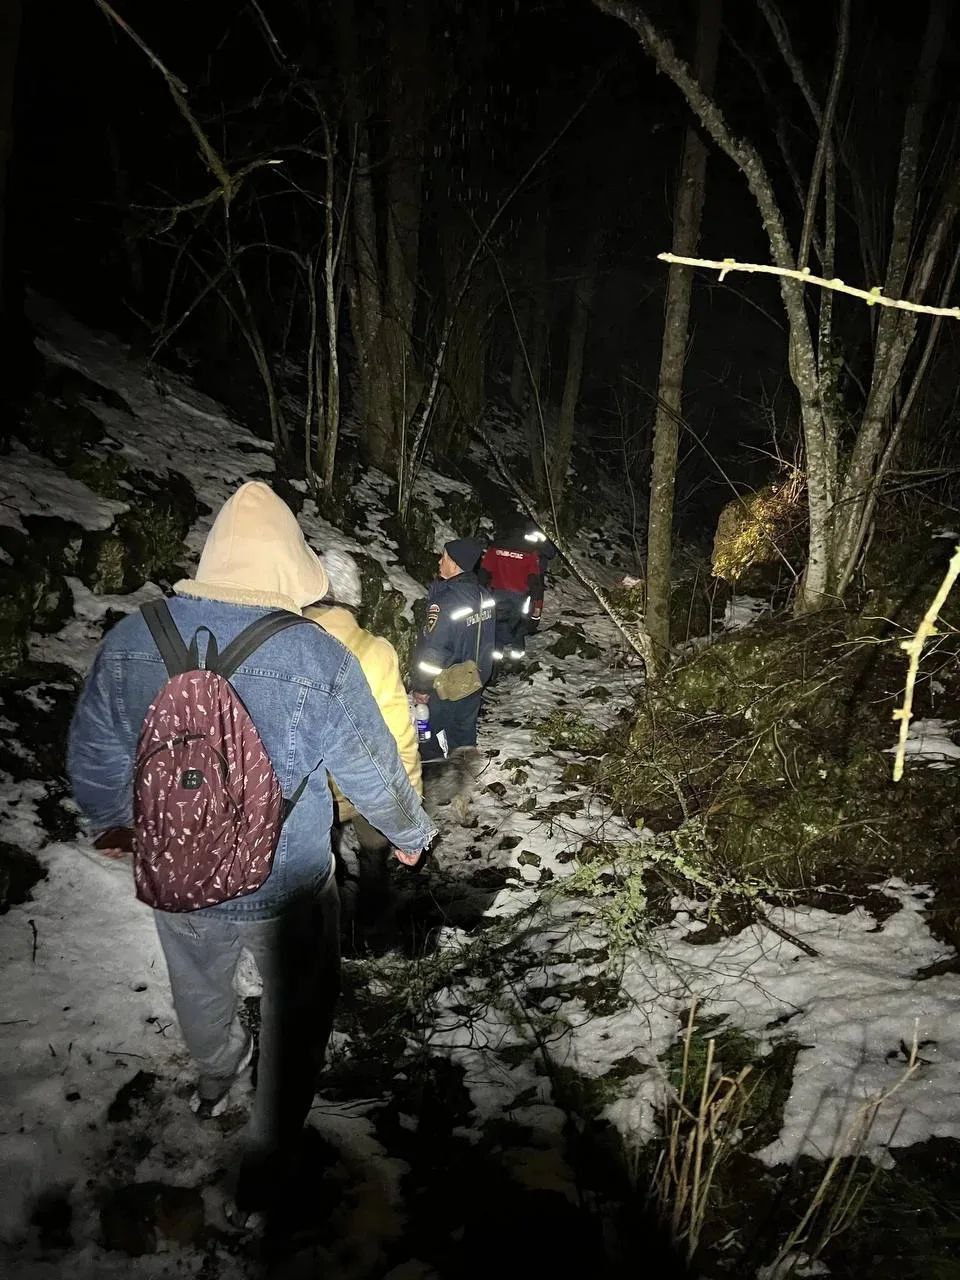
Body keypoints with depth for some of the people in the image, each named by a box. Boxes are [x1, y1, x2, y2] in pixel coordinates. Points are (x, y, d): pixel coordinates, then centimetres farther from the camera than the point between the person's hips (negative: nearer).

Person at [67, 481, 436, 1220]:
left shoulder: (130, 640, -16)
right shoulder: (319, 660, -27)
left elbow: (93, 763, -2)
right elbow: (374, 774, -14)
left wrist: (115, 822, 19)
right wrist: (412, 835, 6)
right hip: (285, 886, -4)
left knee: (200, 988, 33)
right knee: (295, 1010, 24)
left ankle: (216, 1076, 64)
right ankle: (267, 1164, 40)